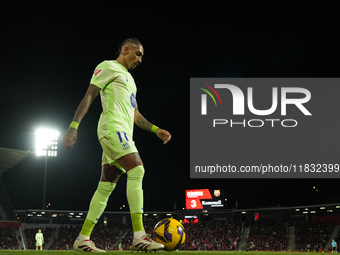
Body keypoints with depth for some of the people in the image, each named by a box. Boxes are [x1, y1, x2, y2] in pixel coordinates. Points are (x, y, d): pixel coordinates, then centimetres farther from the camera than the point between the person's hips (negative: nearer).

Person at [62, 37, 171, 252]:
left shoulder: (129, 78, 29)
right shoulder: (109, 67, 2)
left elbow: (135, 115, 31)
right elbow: (89, 97, -7)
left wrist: (156, 130, 19)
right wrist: (74, 126, -17)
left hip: (123, 133, 10)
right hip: (113, 128, -9)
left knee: (106, 186, 4)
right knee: (137, 170, -23)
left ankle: (83, 239, 6)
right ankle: (139, 236, -29)